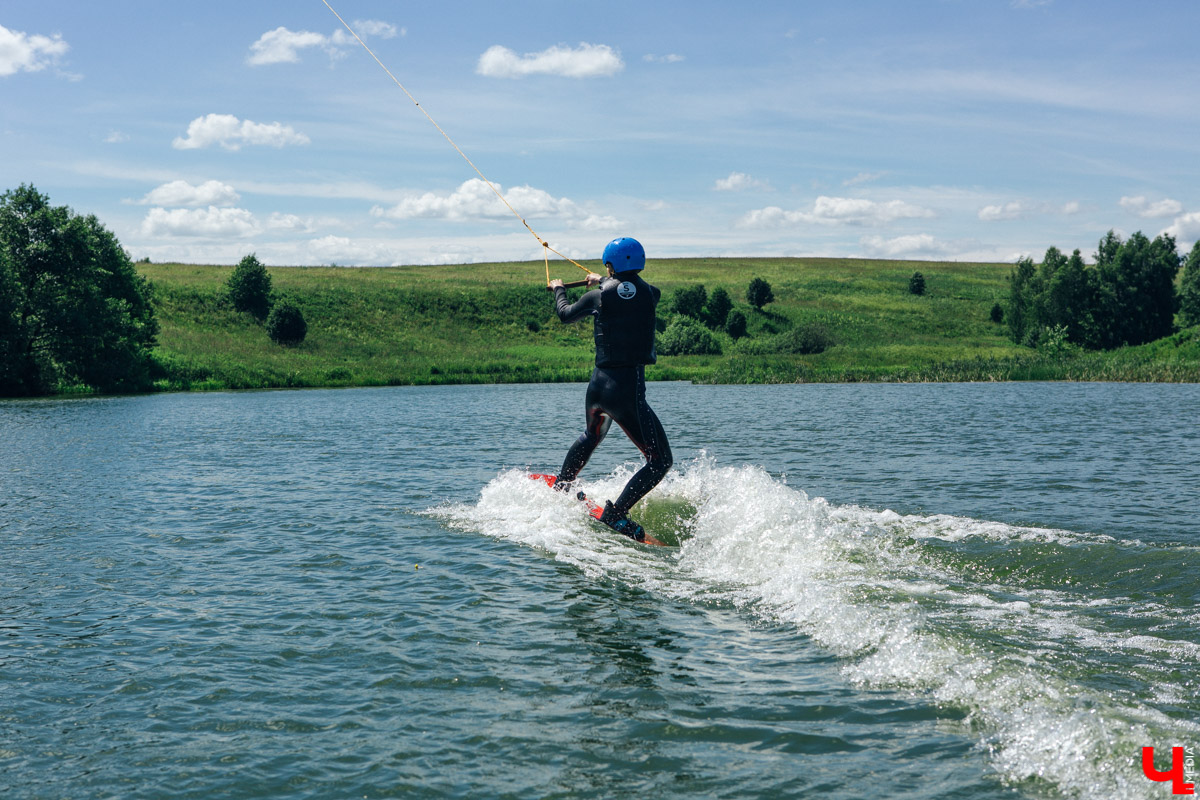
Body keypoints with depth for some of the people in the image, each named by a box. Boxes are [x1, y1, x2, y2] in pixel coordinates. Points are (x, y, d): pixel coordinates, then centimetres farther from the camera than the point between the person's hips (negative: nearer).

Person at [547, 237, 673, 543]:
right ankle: (615, 515, -11)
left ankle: (561, 486, 53)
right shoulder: (651, 294, -1)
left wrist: (559, 290, 46)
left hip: (598, 384, 5)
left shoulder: (598, 296, 3)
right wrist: (603, 282, 43)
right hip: (628, 389, -5)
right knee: (660, 461, 0)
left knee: (591, 436, 35)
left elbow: (566, 314, 24)